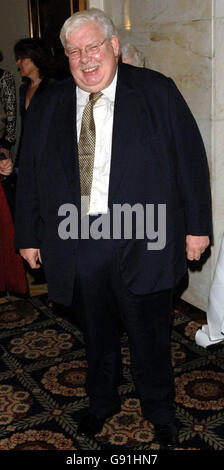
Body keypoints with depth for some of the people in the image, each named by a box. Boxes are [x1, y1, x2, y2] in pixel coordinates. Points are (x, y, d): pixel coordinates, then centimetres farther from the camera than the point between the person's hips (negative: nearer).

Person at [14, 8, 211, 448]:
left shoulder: (157, 92, -2)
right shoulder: (48, 109, 5)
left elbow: (190, 159, -2)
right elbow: (29, 175, 9)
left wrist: (196, 225, -4)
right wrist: (29, 236, 9)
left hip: (142, 242, -2)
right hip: (77, 243, 3)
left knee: (149, 335, 11)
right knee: (96, 333, 18)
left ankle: (160, 412, 37)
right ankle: (102, 401, 44)